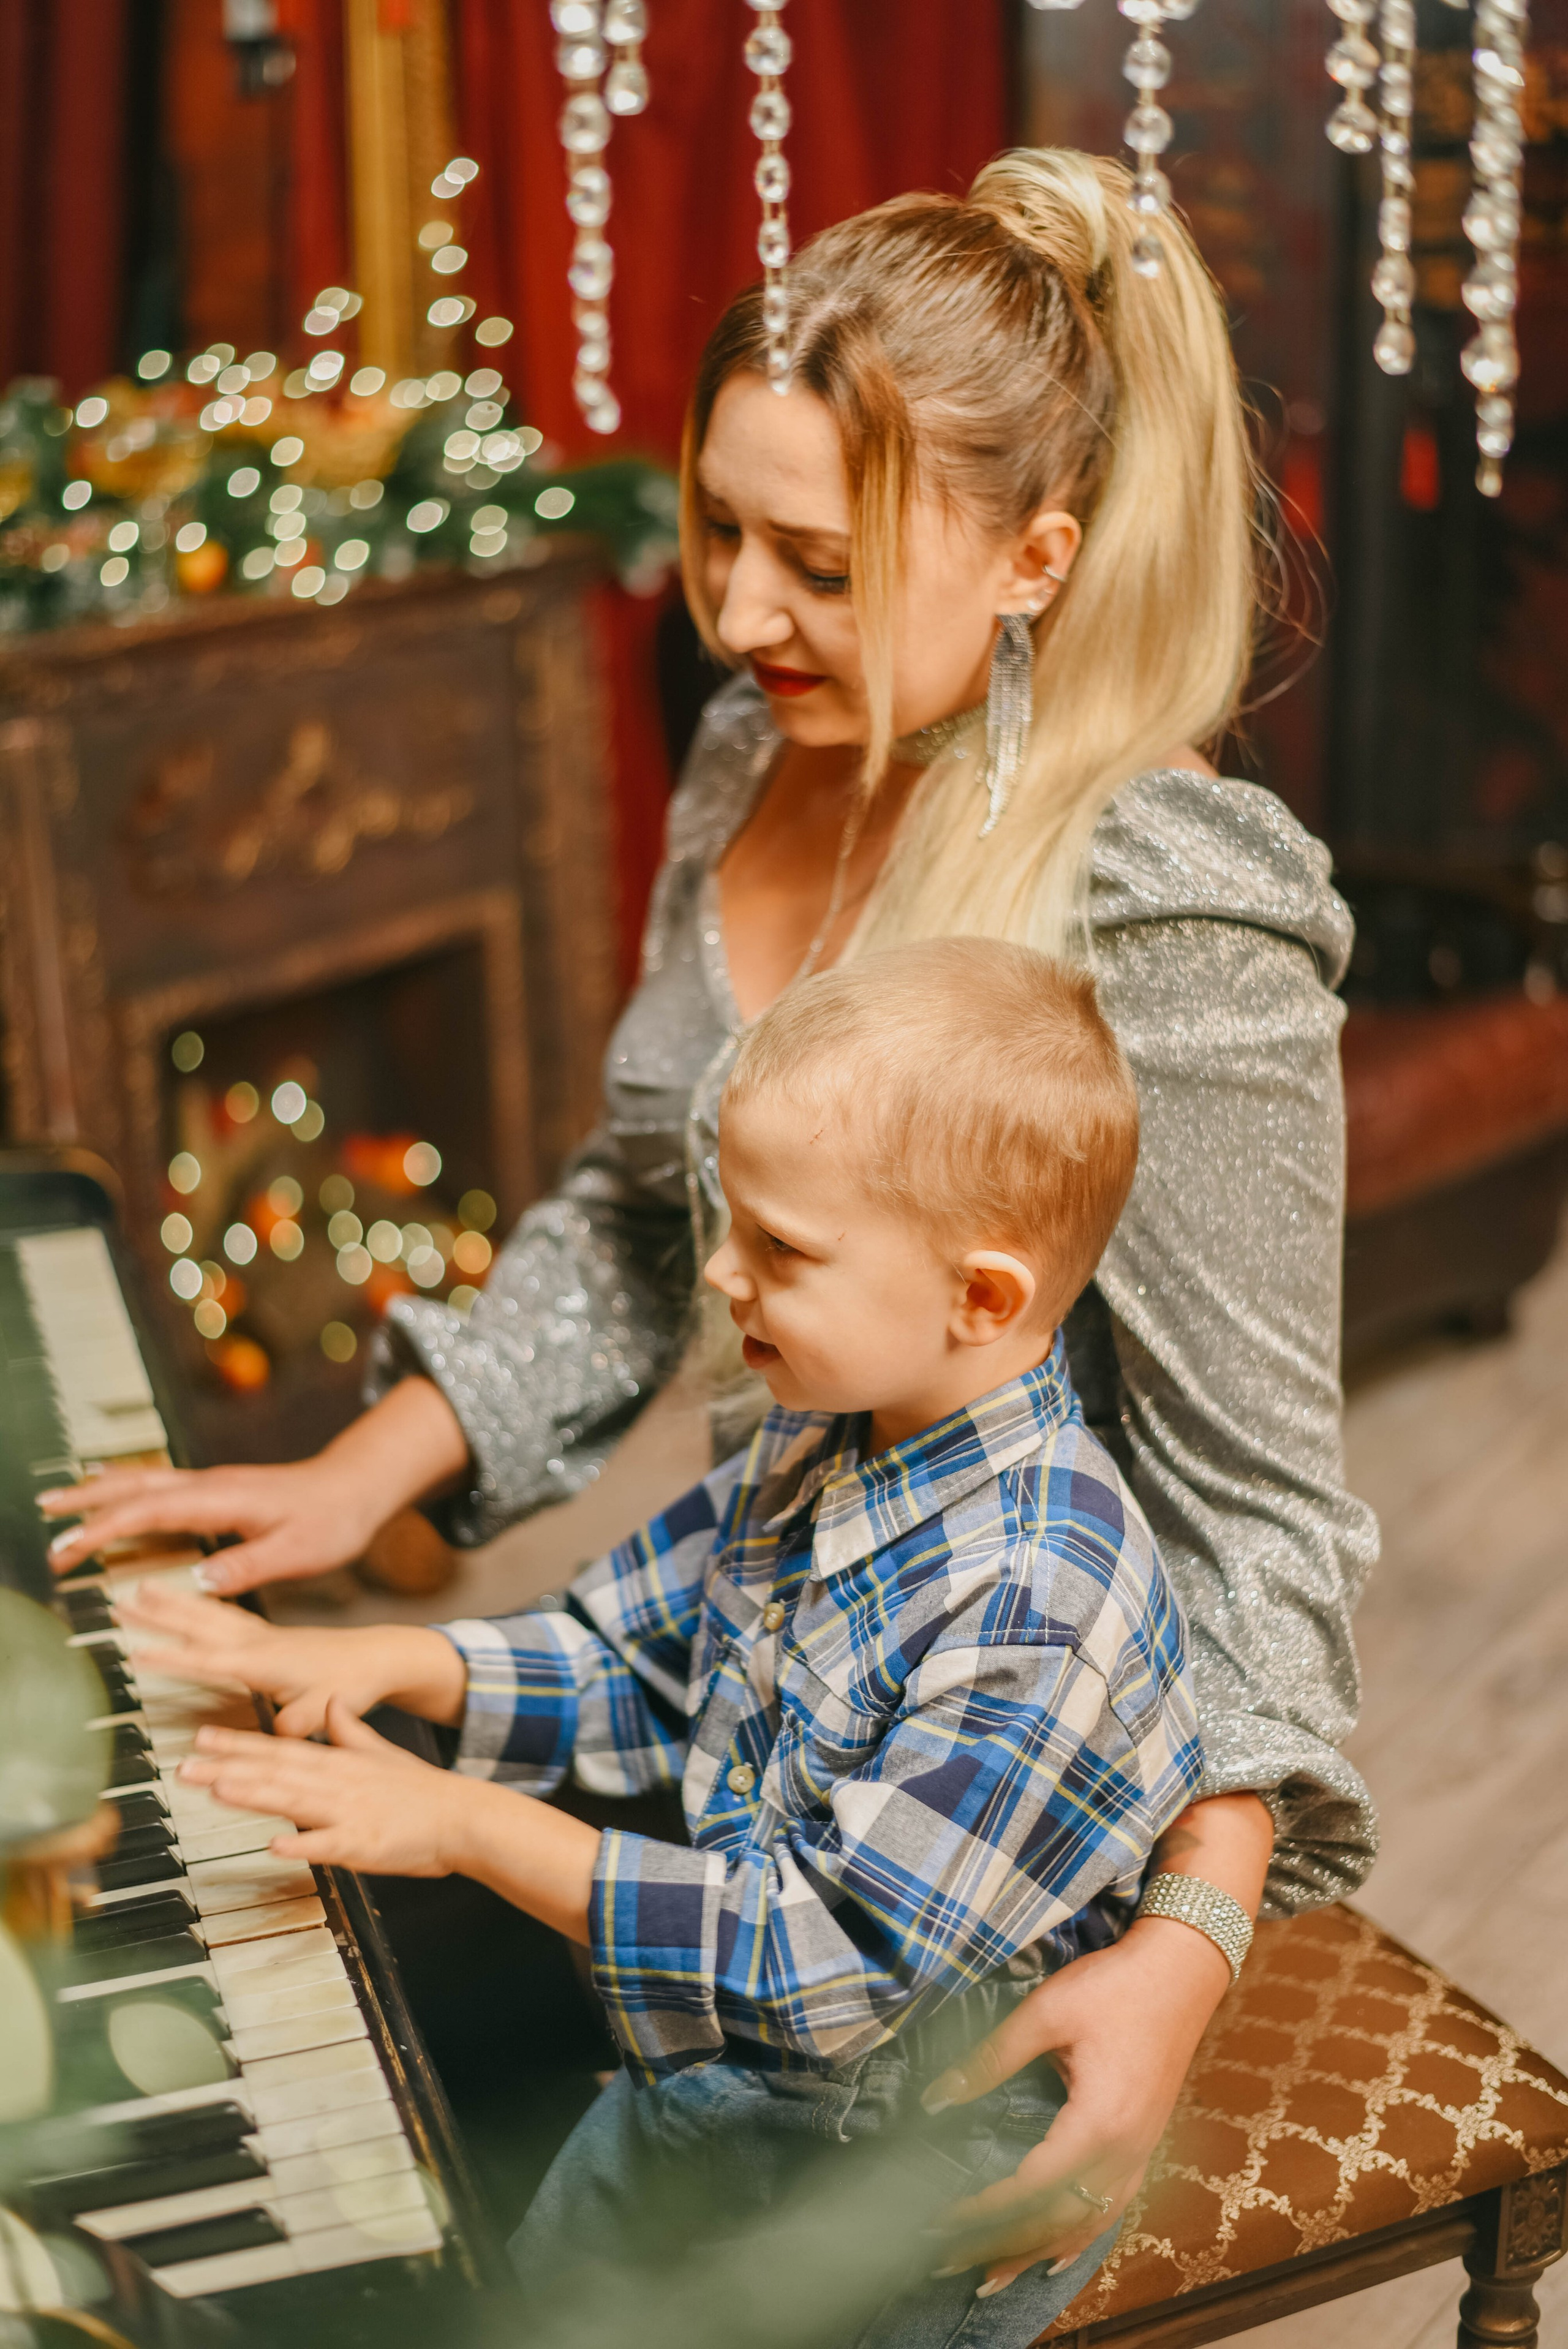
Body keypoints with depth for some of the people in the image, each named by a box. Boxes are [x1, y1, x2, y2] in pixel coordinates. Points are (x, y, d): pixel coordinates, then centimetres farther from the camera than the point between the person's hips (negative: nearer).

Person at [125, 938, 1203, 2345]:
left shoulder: (1037, 1601, -30)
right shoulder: (827, 1440, -3)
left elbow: (835, 1961, -30)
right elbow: (630, 1671, 11)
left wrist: (471, 1828, -28)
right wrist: (380, 1665, -5)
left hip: (918, 2171, -8)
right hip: (729, 2051, 8)